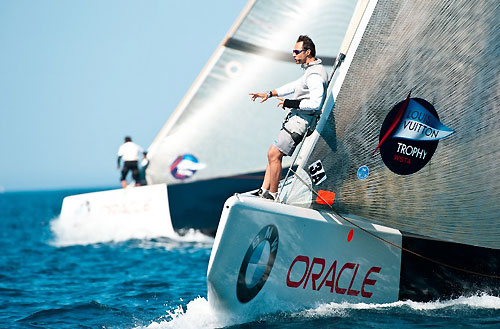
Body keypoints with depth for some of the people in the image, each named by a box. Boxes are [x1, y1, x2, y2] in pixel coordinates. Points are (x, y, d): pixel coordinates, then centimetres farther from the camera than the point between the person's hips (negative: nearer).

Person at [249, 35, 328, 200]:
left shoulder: (315, 75, -19)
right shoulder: (311, 70, 15)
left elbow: (315, 103, -27)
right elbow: (295, 86, 29)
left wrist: (290, 103, -18)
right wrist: (269, 94, 28)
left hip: (300, 121, -11)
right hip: (295, 119, 11)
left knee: (274, 154, -12)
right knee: (274, 154, 10)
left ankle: (272, 195, -6)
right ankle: (264, 191, 12)